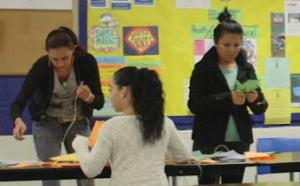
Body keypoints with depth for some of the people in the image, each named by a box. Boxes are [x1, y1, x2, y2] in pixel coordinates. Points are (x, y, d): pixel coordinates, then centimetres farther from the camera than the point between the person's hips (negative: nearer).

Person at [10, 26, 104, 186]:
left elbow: (100, 102, -17)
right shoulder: (41, 66, -27)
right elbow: (18, 103, -30)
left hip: (78, 122, 1)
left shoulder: (87, 61, -24)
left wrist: (89, 97, -39)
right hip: (47, 123, -1)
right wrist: (18, 121, -52)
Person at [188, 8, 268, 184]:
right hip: (209, 142, -3)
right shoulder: (203, 68, -4)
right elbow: (194, 104, -14)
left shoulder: (247, 68, 8)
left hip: (239, 142, 4)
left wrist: (256, 100, -14)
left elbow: (261, 109, 9)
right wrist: (227, 98, -24)